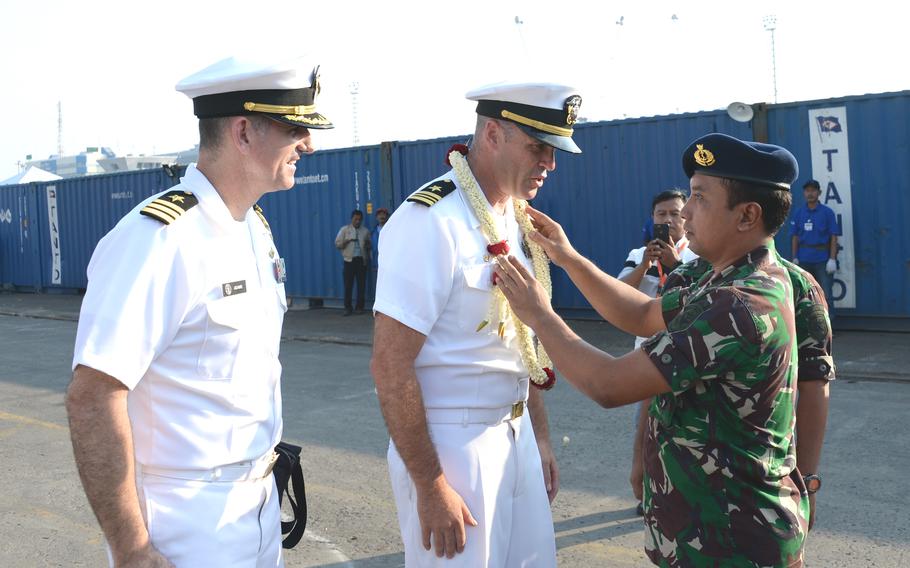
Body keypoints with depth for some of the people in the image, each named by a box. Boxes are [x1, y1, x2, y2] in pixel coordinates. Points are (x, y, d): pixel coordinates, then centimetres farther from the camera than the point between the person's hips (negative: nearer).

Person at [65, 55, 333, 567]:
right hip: (189, 523, -8)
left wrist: (265, 476, 16)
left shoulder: (255, 227, 6)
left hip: (260, 502, 8)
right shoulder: (157, 240, -22)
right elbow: (93, 398, -24)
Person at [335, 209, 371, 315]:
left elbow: (370, 246, 20)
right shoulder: (344, 229, 8)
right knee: (348, 284, -4)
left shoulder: (365, 231, 14)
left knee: (361, 284, 2)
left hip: (362, 260, 2)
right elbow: (337, 244, 3)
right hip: (349, 260, -2)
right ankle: (347, 307, 2)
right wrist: (347, 241, -11)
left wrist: (368, 245, -2)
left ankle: (359, 307, 9)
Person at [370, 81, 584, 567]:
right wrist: (430, 487, -19)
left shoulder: (517, 220, 6)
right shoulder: (431, 221, -20)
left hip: (514, 434, 8)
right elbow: (389, 366, -22)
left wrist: (540, 437, 14)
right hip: (450, 445, -8)